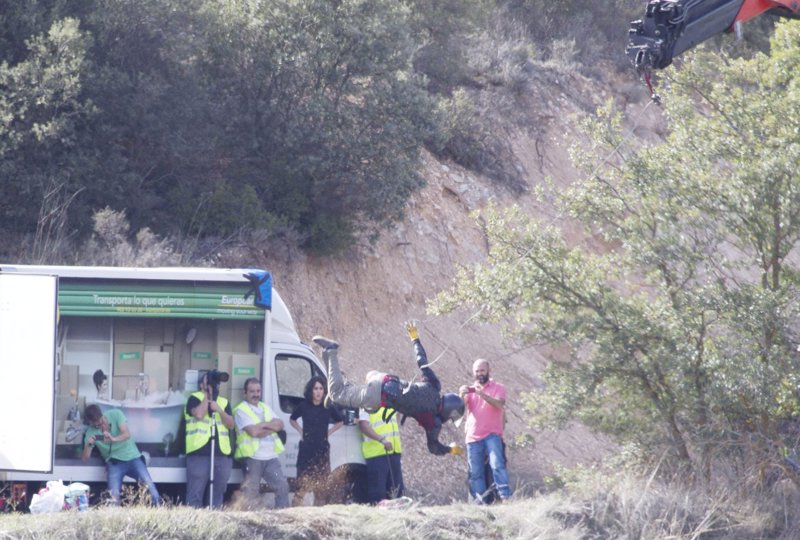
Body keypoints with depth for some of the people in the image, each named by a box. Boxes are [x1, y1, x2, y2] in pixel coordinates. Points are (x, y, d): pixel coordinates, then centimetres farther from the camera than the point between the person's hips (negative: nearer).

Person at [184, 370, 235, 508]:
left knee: (218, 491, 6)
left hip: (222, 453, 5)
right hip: (199, 452, -5)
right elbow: (199, 414, -14)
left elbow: (231, 424, 10)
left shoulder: (224, 402, 19)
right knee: (195, 492, -7)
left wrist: (219, 410, -5)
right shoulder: (194, 398, 6)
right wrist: (207, 395, -3)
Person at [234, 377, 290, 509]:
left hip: (271, 457, 6)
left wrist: (262, 426, -10)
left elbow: (280, 424, 6)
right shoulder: (241, 410, -4)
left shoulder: (265, 408, 19)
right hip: (253, 457, -6)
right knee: (251, 492, -4)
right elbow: (253, 431, -17)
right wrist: (270, 426, -4)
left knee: (282, 486, 4)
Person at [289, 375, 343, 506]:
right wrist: (300, 431, 7)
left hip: (322, 450, 2)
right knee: (302, 483, -10)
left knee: (321, 485, 3)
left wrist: (329, 432, 8)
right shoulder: (303, 406, 1)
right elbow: (292, 419, 19)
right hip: (306, 450, -2)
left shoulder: (329, 408, 3)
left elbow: (340, 422, 21)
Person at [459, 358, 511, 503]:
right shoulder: (470, 390, 18)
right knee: (475, 473, -1)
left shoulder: (498, 388, 7)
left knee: (497, 465, -20)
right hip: (473, 437, 4)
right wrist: (461, 395, -21)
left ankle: (505, 496, -25)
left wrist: (483, 395, -30)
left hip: (492, 435, -4)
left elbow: (500, 404, -13)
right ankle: (479, 501, -1)